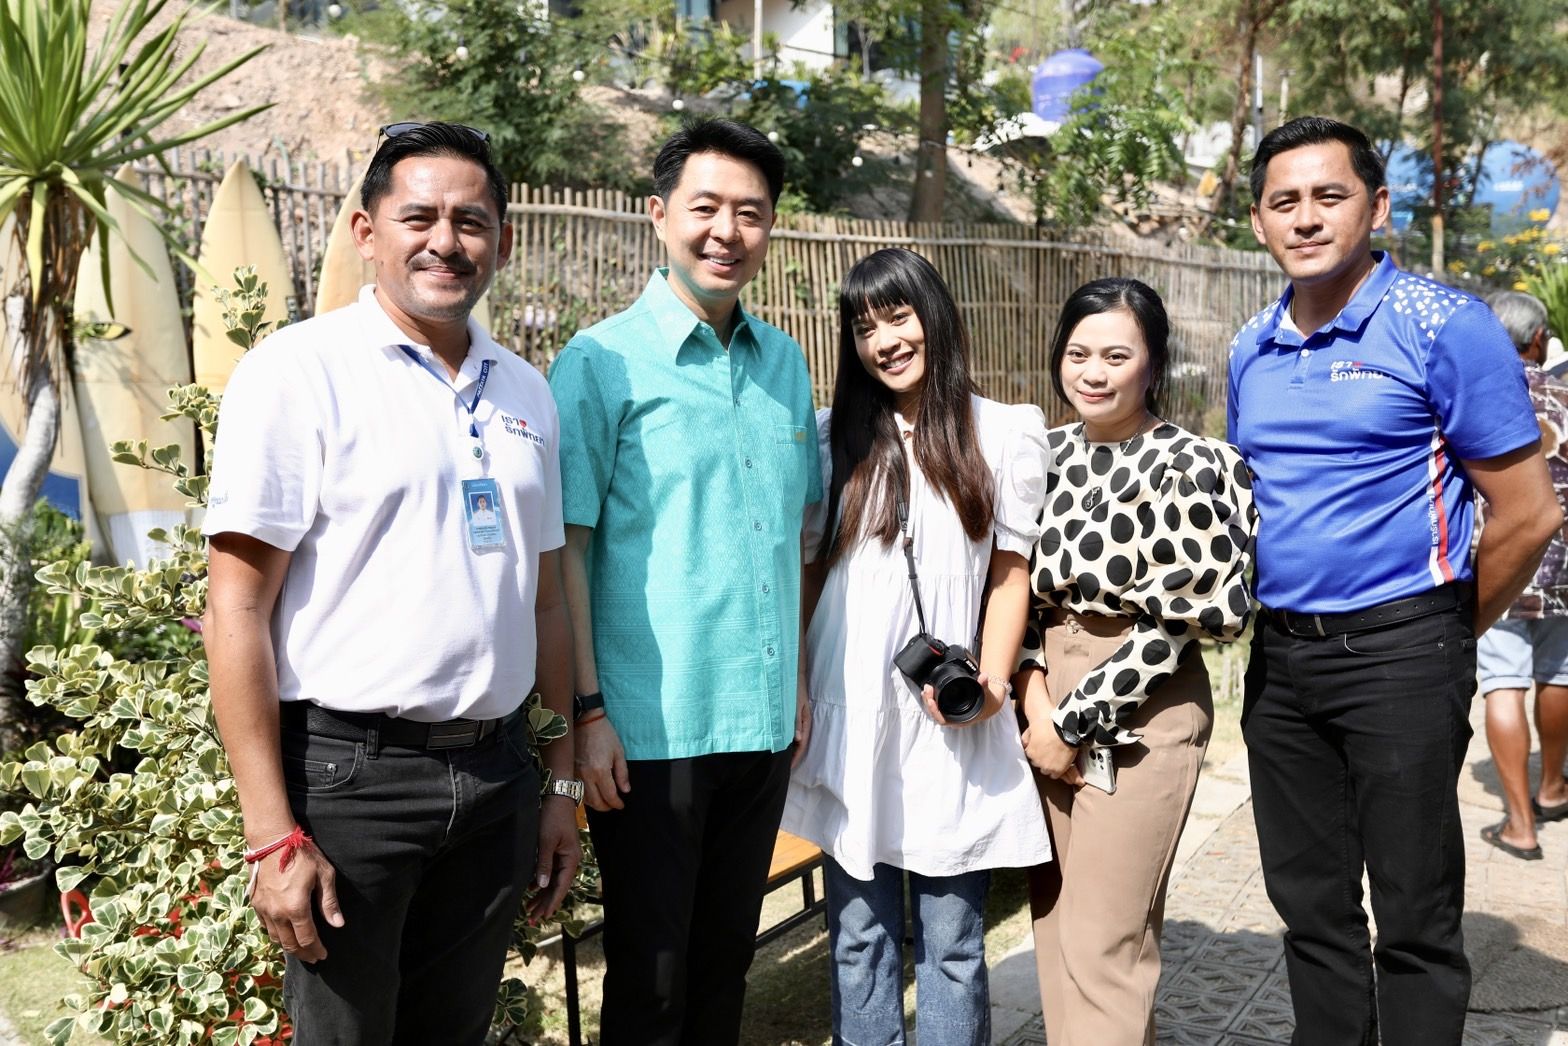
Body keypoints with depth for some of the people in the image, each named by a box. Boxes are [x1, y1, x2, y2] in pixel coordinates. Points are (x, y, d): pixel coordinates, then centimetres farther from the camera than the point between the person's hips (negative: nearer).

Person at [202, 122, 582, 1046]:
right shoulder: (300, 370, -8)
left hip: (497, 774, 5)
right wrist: (273, 833, -13)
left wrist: (564, 783, 12)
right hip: (350, 769, -5)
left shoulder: (526, 391, 9)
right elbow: (238, 607, -10)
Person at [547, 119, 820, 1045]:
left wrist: (799, 680, 12)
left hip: (764, 720, 5)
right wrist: (585, 711, -14)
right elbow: (565, 547, -10)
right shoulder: (601, 363, -8)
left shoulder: (786, 363, 9)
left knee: (727, 958, 19)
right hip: (651, 727, -5)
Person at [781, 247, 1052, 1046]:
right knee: (859, 936, 10)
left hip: (951, 721, -1)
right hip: (851, 712, 2)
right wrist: (791, 689, 2)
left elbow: (1011, 572, 5)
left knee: (952, 942, 6)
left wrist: (989, 684, -8)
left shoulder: (1004, 434, 4)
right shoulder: (833, 436, 8)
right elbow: (806, 569, 9)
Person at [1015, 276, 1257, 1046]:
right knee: (1054, 915, 15)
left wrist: (1076, 722, -11)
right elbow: (1024, 583, 9)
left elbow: (1172, 623, -13)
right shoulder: (1051, 452, 5)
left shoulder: (1184, 467, -11)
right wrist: (1033, 689, -5)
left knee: (1103, 938, 0)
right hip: (1050, 701, 6)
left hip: (1140, 710, -5)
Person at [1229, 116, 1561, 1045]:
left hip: (1398, 655, -5)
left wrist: (1452, 637, 0)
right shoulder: (1252, 350, 9)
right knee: (1311, 907, 16)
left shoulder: (1444, 327, -9)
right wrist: (1267, 626, 12)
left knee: (1415, 920, 5)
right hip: (1279, 658, 6)